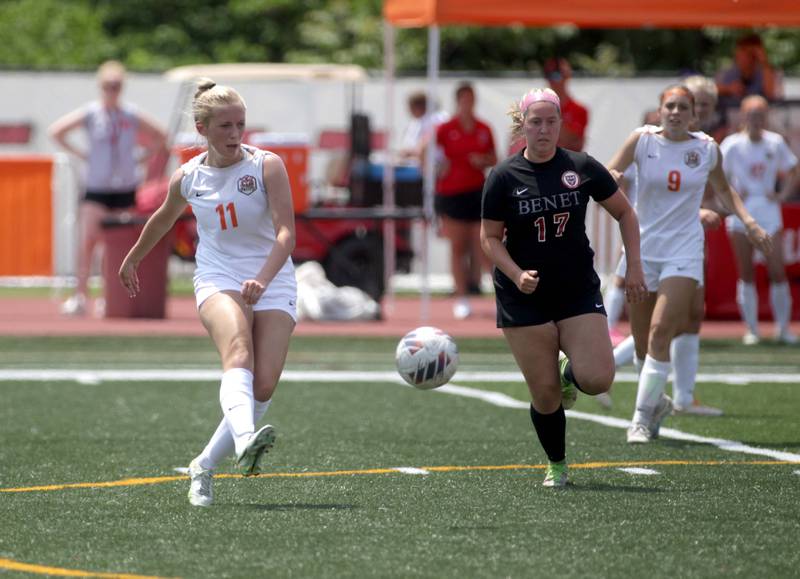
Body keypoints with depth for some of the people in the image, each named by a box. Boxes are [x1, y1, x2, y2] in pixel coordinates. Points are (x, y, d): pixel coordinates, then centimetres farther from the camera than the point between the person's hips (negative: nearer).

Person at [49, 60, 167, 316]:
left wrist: (140, 158, 4)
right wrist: (80, 154, -6)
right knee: (87, 240, -16)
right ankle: (80, 296, -16)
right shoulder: (90, 114, -3)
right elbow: (56, 131, -2)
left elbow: (160, 137, 14)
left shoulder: (132, 115, 3)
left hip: (126, 189, 2)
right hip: (96, 189, -2)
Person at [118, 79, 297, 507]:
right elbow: (163, 219, 25)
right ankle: (244, 440, -59)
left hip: (272, 283, 0)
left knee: (263, 387, -13)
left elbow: (286, 233, -17)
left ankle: (204, 467, 5)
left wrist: (262, 279, -33)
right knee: (238, 350, -32)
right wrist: (133, 258, 39)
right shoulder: (187, 178, 2)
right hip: (217, 279, 0)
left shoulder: (267, 166, -7)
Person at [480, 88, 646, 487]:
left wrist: (634, 266, 4)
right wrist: (517, 274, -15)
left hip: (579, 289, 1)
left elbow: (624, 213, 11)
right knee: (544, 393, -4)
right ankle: (556, 465, 18)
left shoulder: (582, 167, 0)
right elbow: (490, 237, 1)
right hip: (524, 297, -1)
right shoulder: (504, 177, -4)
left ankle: (570, 375, 23)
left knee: (597, 378, -14)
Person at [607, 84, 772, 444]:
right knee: (642, 342, 6)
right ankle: (657, 402, 33)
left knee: (660, 331, -16)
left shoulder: (707, 149, 1)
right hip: (642, 250, 1)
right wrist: (609, 178, -33)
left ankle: (642, 417, -10)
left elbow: (723, 189, 19)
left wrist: (748, 222, 8)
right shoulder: (643, 140, -4)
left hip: (683, 252, -1)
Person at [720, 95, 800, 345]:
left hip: (768, 210, 1)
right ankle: (751, 329, 8)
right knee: (746, 274, 1)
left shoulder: (776, 143, 3)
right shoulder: (732, 145, -4)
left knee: (777, 272, -5)